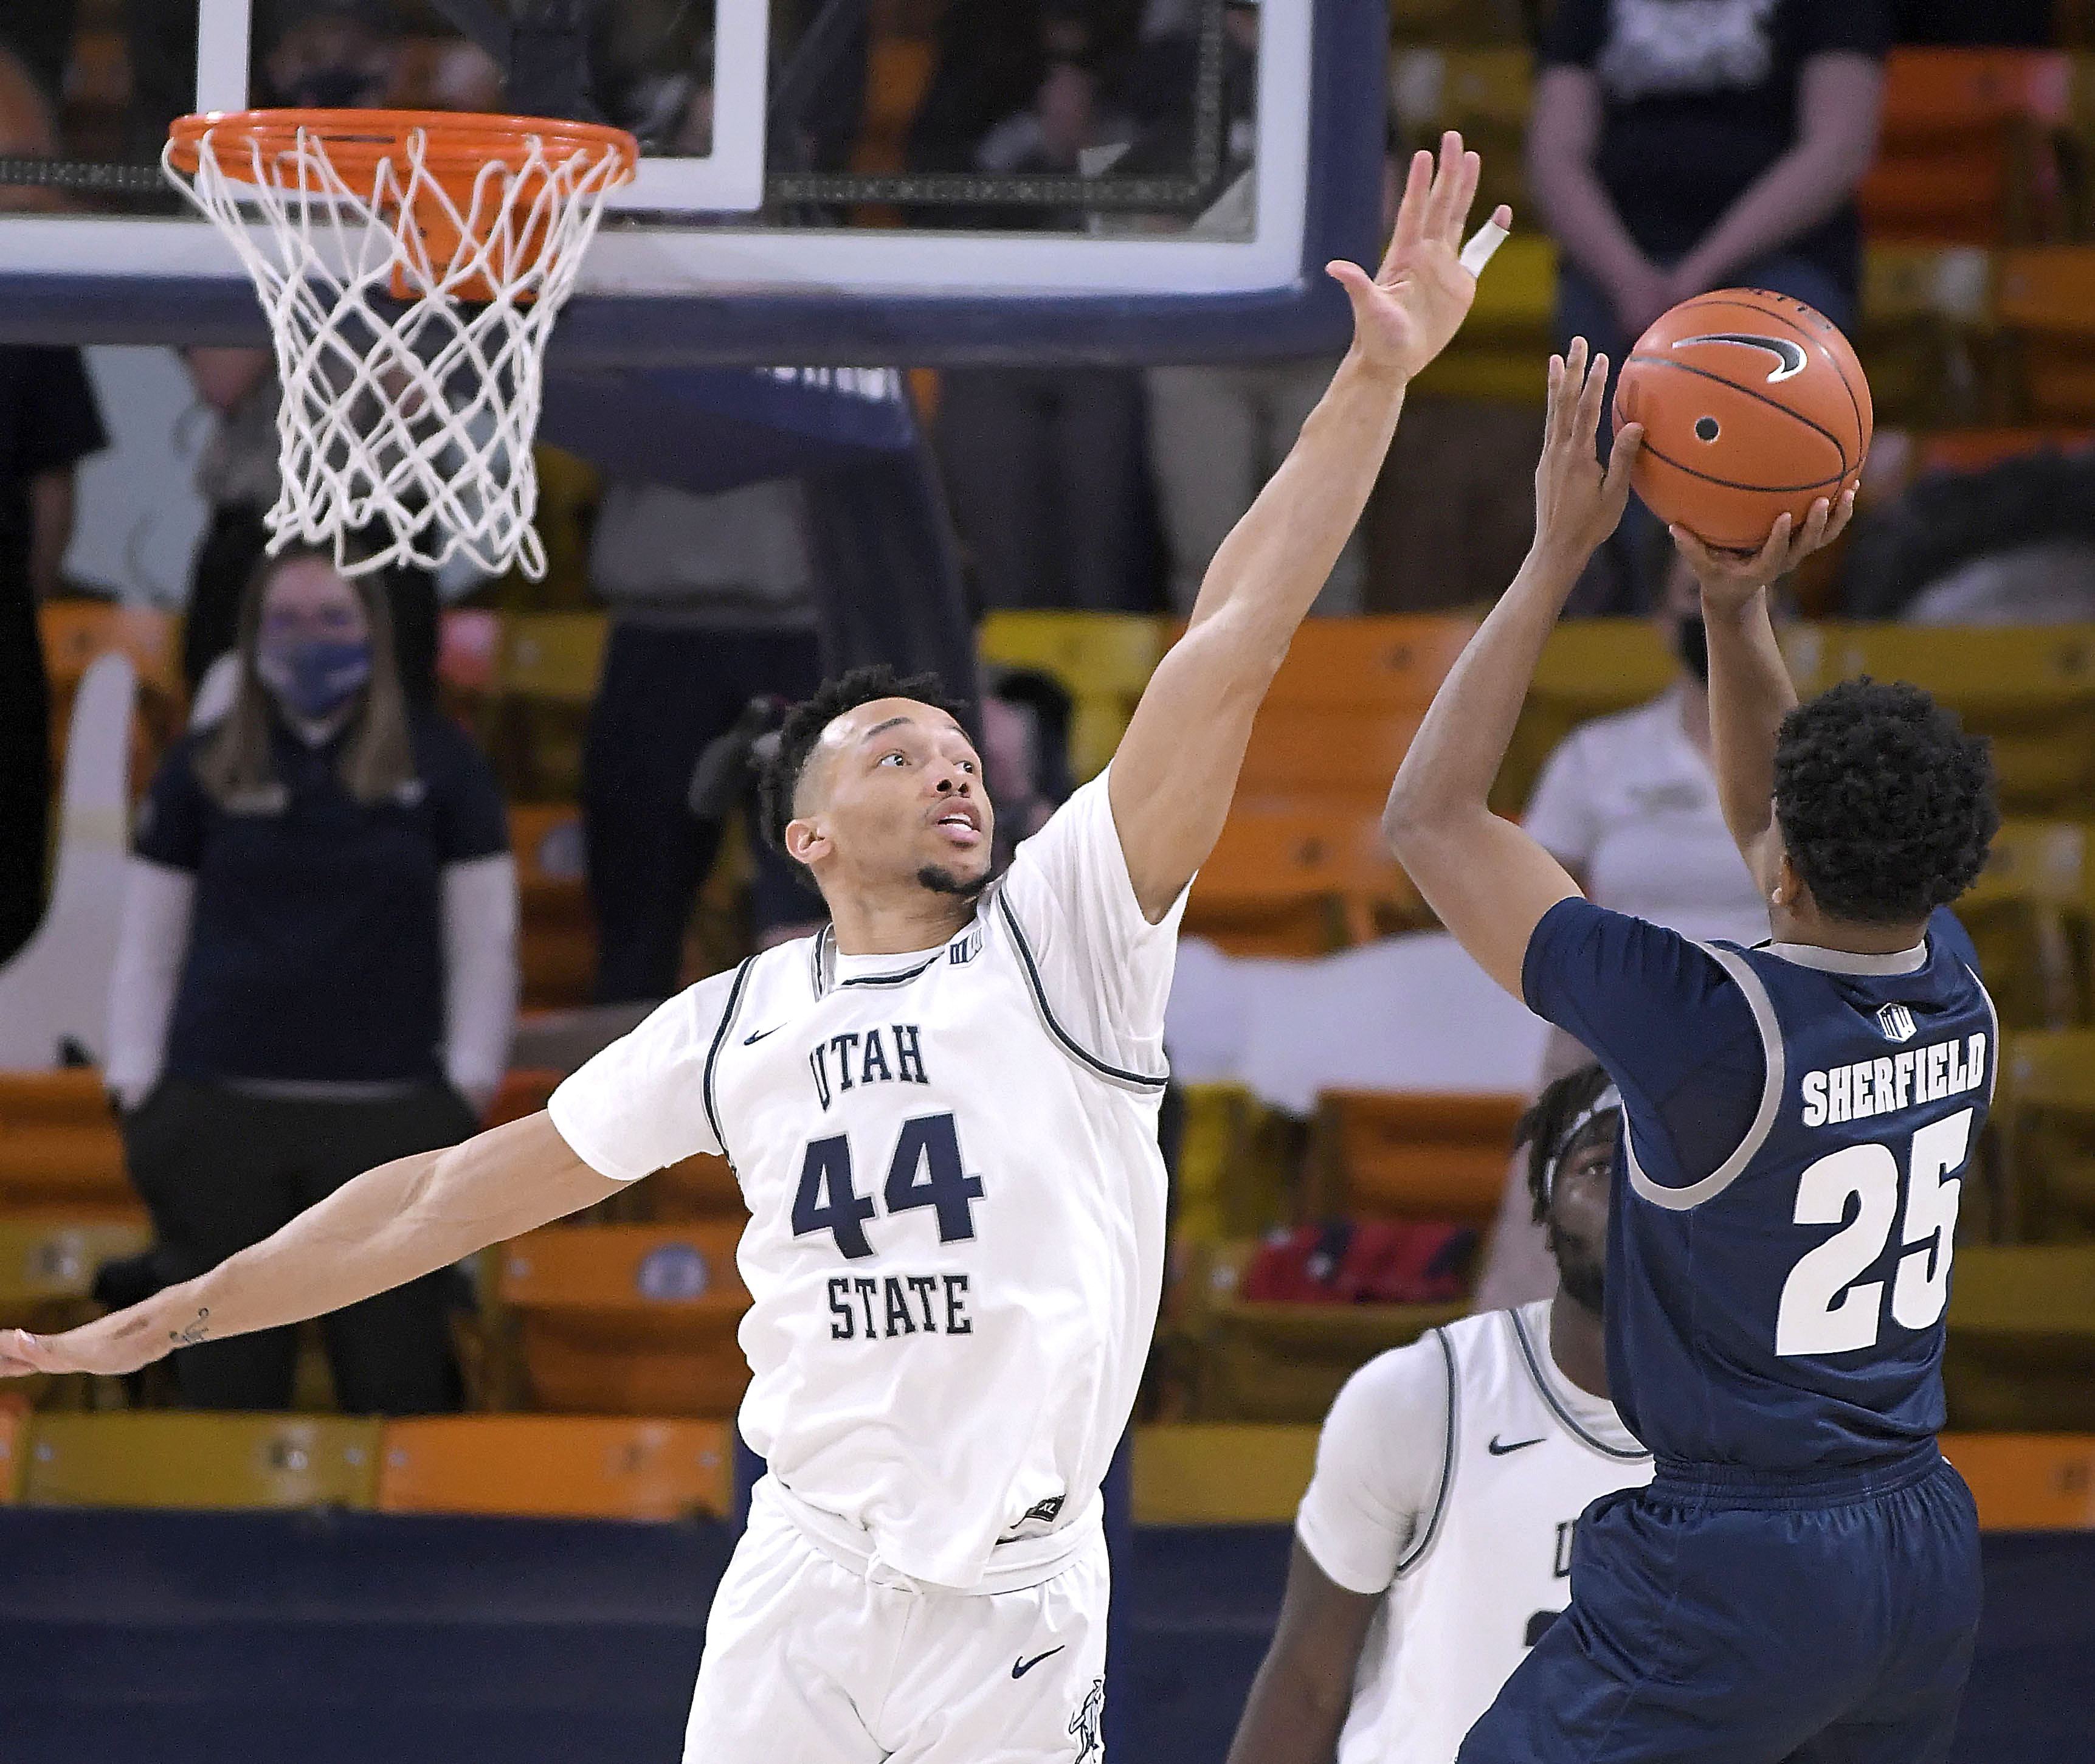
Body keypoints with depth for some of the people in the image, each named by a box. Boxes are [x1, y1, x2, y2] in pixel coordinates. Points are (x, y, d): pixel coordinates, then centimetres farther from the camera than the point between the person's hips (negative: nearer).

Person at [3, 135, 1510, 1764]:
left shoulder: (1067, 937, 4)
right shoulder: (733, 1029, 12)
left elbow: (1229, 656, -6)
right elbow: (452, 1196, 19)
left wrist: (1373, 381, -14)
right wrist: (166, 1319, 21)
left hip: (1021, 1608, -2)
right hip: (806, 1578, 2)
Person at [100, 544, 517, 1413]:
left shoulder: (441, 767, 5)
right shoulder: (202, 771, 8)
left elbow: (484, 944, 6)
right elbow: (147, 946, 11)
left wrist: (468, 1094, -1)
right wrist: (135, 1093, 4)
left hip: (392, 1114, -1)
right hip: (219, 1118, 1)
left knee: (397, 1380, -2)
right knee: (227, 1388, 4)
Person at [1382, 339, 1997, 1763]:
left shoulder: (1711, 1028, -20)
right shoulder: (1956, 993, -1)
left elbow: (1431, 819, -11)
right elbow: (1771, 818, 21)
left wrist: (1558, 553, -9)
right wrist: (1739, 602, 12)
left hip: (1731, 1576, -7)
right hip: (1929, 1552, 7)